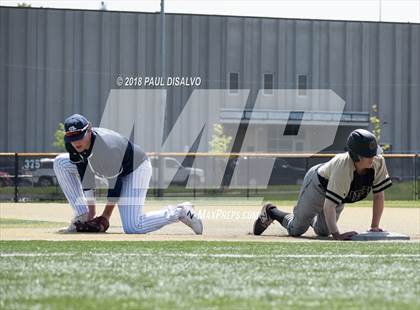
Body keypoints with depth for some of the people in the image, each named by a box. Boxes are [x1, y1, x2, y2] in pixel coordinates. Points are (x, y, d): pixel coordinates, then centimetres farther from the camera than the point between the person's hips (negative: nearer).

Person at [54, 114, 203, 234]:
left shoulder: (107, 147, -38)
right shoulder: (72, 143, -18)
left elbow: (115, 183, -27)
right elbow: (85, 177, -12)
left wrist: (106, 216, -21)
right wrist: (91, 211, -15)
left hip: (135, 169, -8)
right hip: (105, 169, 8)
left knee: (131, 228, -23)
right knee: (61, 162, -5)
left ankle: (180, 212, -4)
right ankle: (82, 217, -4)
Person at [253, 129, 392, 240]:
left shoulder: (378, 162, -29)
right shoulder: (343, 167, -45)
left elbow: (379, 196, -19)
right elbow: (328, 206, -45)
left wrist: (374, 227, -23)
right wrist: (337, 235, -49)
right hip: (318, 184, -6)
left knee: (323, 231, 18)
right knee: (296, 230, 8)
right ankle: (270, 212, 34)